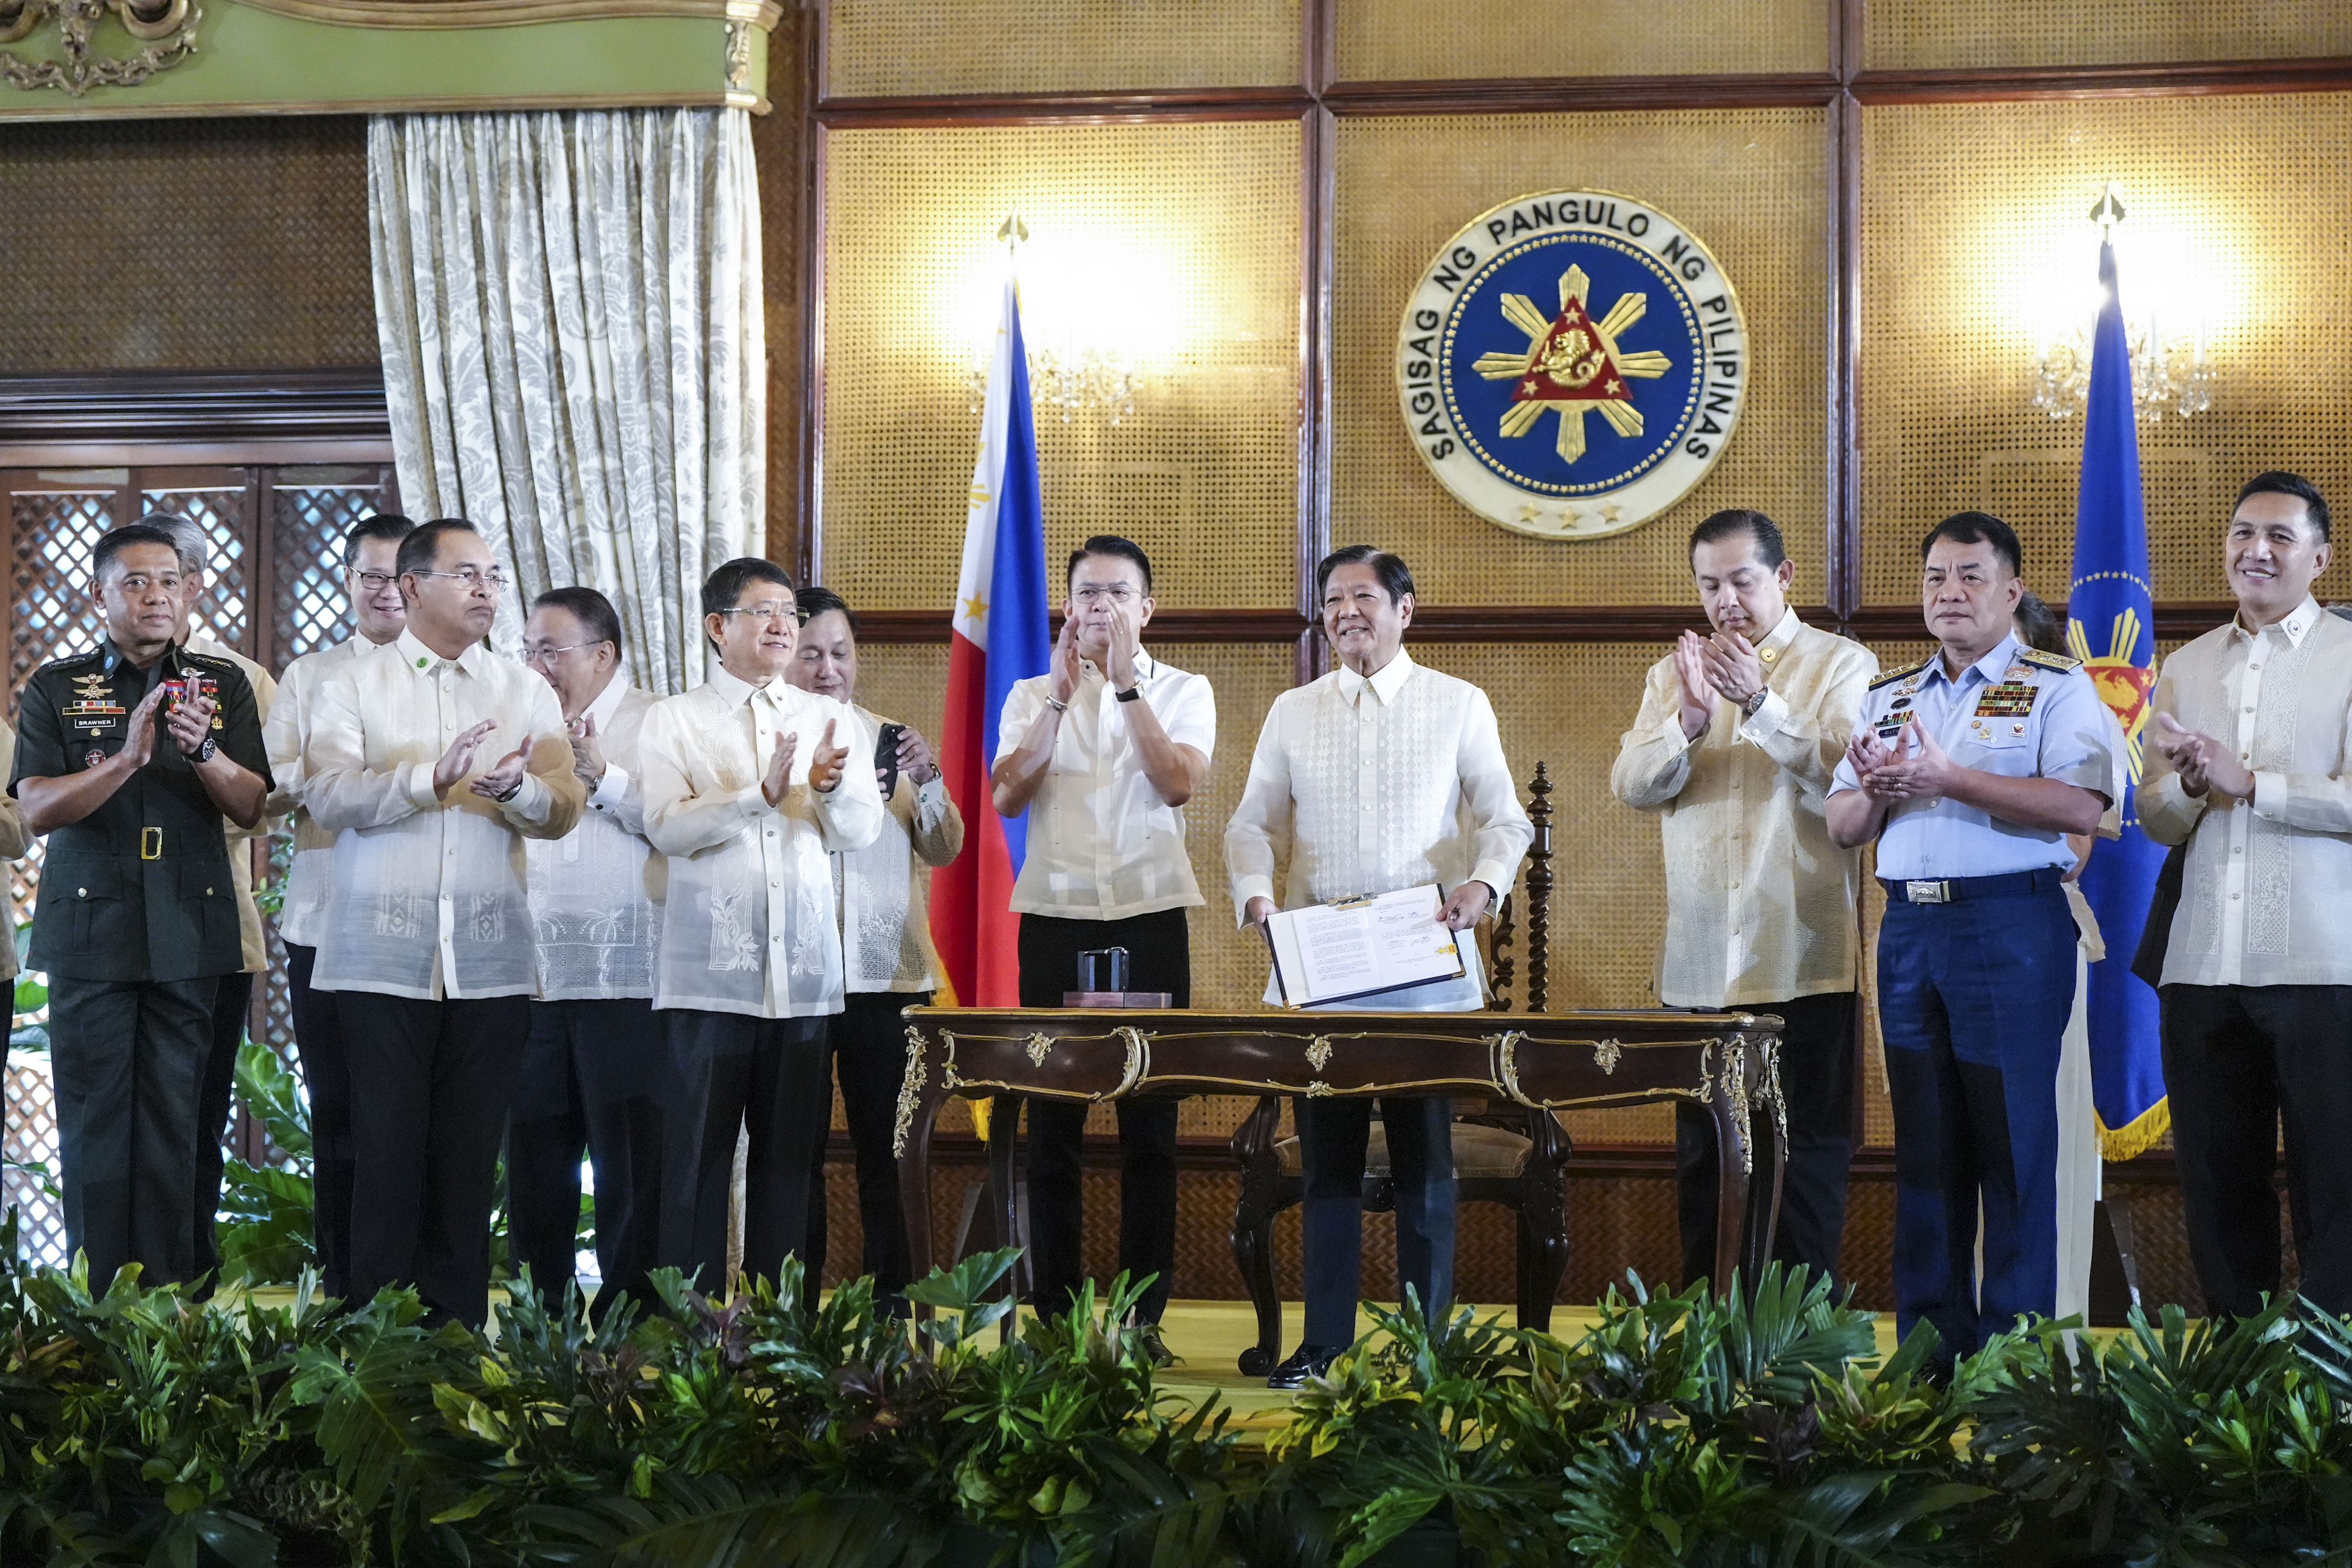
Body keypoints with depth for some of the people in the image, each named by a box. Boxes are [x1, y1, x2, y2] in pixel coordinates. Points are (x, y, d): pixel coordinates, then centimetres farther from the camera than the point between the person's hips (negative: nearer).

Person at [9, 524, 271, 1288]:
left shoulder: (222, 685, 10)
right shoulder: (56, 688, 6)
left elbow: (251, 808, 3)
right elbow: (36, 809, -5)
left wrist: (204, 750, -16)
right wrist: (127, 759, -19)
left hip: (188, 931, 1)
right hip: (88, 930, -1)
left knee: (175, 1123, -1)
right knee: (93, 1121, -1)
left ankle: (168, 1300, 3)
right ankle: (98, 1305, 4)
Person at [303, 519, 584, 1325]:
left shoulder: (525, 692, 13)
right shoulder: (353, 686, 6)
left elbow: (563, 810, 4)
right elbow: (329, 798, -9)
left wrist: (514, 788, -18)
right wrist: (433, 779, -23)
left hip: (490, 962, 2)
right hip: (384, 956, -2)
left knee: (469, 1154, 4)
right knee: (388, 1149, -2)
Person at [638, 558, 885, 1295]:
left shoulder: (831, 719, 15)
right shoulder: (675, 720, 6)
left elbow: (861, 830, 7)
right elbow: (668, 826, -8)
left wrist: (830, 786, -14)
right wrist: (761, 793, -19)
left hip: (805, 970, 3)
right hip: (710, 970, -3)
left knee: (790, 1153, 5)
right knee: (699, 1151, -3)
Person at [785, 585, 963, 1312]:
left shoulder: (893, 740, 15)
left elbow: (944, 850, 9)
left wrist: (929, 784, -8)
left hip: (887, 973, 2)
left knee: (887, 1151, 1)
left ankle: (890, 1305, 6)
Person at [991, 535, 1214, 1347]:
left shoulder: (1183, 692, 8)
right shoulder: (1033, 695, 12)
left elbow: (1177, 783, -10)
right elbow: (1006, 796, -4)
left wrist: (1126, 682, -13)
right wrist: (1061, 695, -10)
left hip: (1150, 917, -1)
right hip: (1055, 916, 1)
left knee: (1150, 1122, -1)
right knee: (1052, 1123, 1)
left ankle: (1144, 1316, 4)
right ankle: (1054, 1311, 6)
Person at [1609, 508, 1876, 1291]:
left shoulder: (1841, 666, 2)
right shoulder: (1675, 673, 14)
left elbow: (1846, 780, -13)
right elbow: (1633, 785, 2)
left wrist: (1761, 705, -24)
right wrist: (1689, 720, -16)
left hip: (1801, 961, -4)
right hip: (1700, 961, 4)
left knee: (1808, 1154, 0)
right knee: (1703, 1154, 9)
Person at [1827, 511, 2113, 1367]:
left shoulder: (2055, 686, 0)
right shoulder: (1888, 695, 17)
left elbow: (2080, 806, -16)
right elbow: (1842, 826, 17)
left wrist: (1948, 779, -20)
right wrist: (1877, 792, -6)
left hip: (2012, 923, -5)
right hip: (1909, 926, 6)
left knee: (2013, 1142, -4)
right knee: (1924, 1140, 9)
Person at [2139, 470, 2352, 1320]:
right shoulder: (2185, 668, 16)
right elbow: (2155, 821, 14)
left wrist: (2248, 781, -14)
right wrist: (2190, 782, -7)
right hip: (2203, 963, 5)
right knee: (2218, 1185, 9)